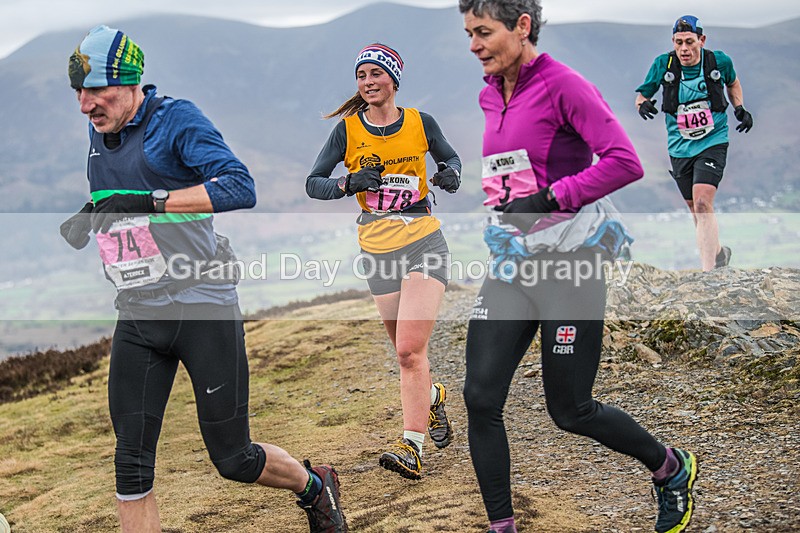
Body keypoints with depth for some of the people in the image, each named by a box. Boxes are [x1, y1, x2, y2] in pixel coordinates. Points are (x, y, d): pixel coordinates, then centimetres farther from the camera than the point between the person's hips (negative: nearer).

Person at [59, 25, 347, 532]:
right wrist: (83, 223, 8)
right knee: (132, 465, -3)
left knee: (233, 458, 4)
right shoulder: (99, 134, 12)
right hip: (137, 317, 6)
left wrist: (148, 201, -26)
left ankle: (315, 486, 33)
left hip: (203, 307, -6)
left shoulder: (176, 118, -10)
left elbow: (240, 187, -23)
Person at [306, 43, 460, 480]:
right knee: (407, 350, 12)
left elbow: (450, 157, 16)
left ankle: (412, 448, -11)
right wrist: (348, 185, -19)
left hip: (424, 243, -2)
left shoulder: (420, 123, -2)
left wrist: (450, 174, -6)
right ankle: (432, 396, 44)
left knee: (410, 349, -14)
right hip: (377, 250, 2)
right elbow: (312, 183, 0)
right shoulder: (347, 129, -1)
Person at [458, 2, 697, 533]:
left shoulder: (563, 85, -12)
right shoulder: (491, 96, 11)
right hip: (510, 264, 7)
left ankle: (673, 469, 29)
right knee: (480, 398, -5)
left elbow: (625, 162, -20)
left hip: (568, 264, -7)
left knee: (570, 411, 2)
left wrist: (547, 199, -22)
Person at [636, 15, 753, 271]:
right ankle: (718, 251, 40)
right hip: (680, 148, 3)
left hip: (713, 143, -3)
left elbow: (732, 82, 17)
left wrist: (740, 109, 2)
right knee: (695, 209, 13)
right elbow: (641, 94, 3)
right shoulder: (663, 64, -7)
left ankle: (709, 272, -23)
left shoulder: (719, 61, -6)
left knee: (702, 204, -21)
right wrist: (643, 104, -20)